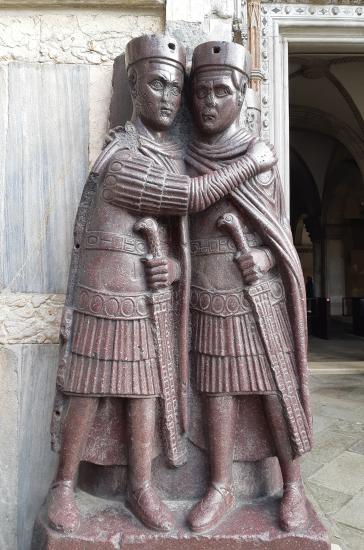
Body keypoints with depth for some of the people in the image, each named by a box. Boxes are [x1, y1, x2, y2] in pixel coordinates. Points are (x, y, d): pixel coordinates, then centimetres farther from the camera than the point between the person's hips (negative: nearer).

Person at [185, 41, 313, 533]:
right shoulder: (184, 161, 3)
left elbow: (280, 233, 6)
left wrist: (265, 257, -14)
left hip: (261, 295, -1)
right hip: (209, 296, 1)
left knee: (277, 389, 4)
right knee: (218, 389, 6)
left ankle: (293, 486, 23)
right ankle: (221, 488, 22)